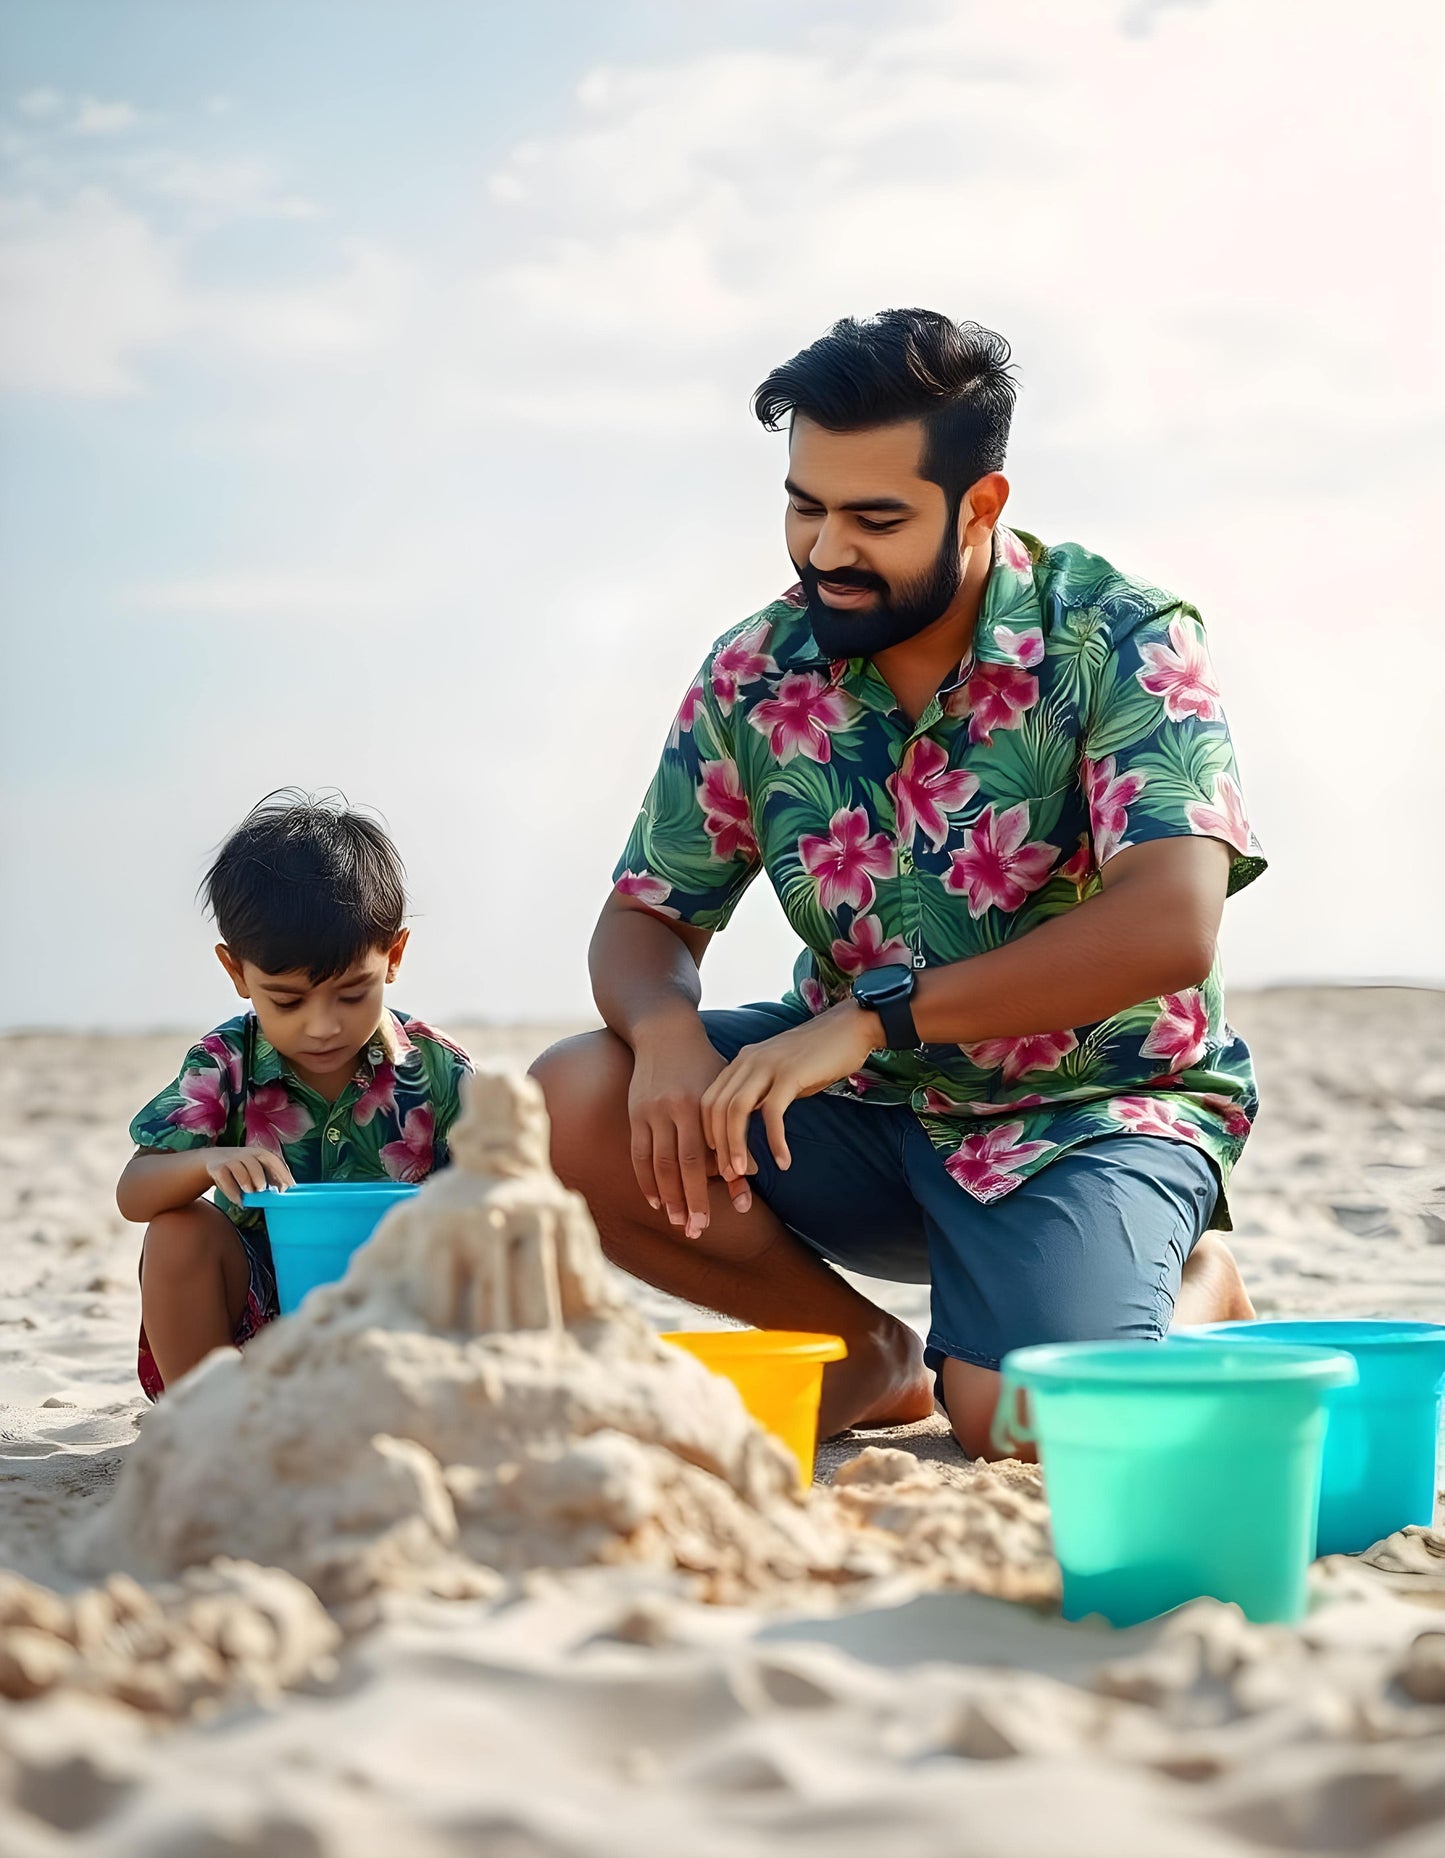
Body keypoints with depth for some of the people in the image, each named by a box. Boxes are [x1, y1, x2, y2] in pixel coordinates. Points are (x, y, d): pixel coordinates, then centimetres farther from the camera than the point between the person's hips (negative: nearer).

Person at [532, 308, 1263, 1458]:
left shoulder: (1122, 644, -17)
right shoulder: (751, 679, -3)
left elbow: (1172, 929, -30)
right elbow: (646, 921, 3)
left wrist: (876, 1014, -36)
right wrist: (665, 1029, -23)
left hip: (1094, 1106, -5)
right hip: (864, 1105, 5)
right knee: (569, 1111, -17)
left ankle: (1195, 1289, 7)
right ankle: (867, 1354, 3)